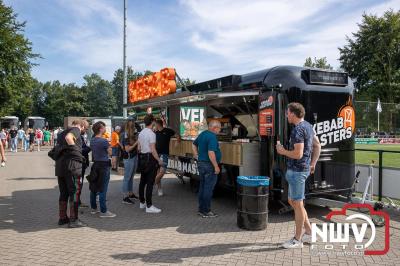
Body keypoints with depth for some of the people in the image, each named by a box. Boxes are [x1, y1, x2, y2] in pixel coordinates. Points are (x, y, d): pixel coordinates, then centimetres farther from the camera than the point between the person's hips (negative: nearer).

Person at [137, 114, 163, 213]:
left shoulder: (141, 133, 11)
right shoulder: (151, 134, -16)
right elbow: (153, 150, -19)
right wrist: (159, 160, -12)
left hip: (142, 158, 9)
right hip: (150, 158, -9)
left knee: (142, 181, 16)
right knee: (150, 183, -6)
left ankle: (142, 202, 27)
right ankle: (149, 206, -3)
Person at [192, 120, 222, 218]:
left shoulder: (202, 134, 11)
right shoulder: (212, 137, -18)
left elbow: (194, 145, 24)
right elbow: (211, 153, -26)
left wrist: (197, 156, 19)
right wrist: (216, 166, -21)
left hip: (201, 163, 9)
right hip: (209, 165, -9)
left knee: (202, 187, 15)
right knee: (208, 188, -1)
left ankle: (201, 209, 23)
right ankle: (206, 211, 5)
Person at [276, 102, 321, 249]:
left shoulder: (298, 130, -18)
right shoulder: (308, 126, 12)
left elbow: (298, 154, -23)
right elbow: (317, 146, 19)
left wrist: (282, 151, -8)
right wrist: (313, 164, 19)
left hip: (297, 170, -10)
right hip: (303, 168, 10)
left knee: (297, 204, 1)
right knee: (292, 201, 18)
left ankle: (297, 239, 13)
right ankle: (308, 233, 26)